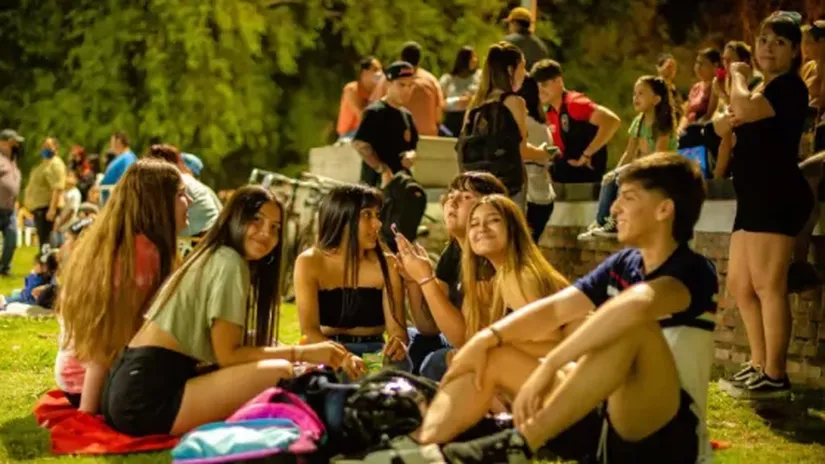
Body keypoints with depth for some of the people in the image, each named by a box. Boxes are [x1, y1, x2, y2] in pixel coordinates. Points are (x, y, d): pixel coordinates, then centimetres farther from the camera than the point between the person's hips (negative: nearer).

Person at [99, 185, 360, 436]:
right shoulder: (230, 263, -7)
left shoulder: (213, 258, 22)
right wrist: (304, 353, -8)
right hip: (148, 398, -10)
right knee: (279, 372, -18)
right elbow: (228, 354, -12)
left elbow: (244, 342, 19)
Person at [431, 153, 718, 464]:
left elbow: (636, 304, -34)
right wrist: (486, 338, -9)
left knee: (632, 328, -34)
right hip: (609, 419, 8)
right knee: (494, 356, 4)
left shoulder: (694, 271, -13)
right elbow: (554, 308, 7)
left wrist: (549, 366, -37)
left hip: (667, 434, -8)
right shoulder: (623, 265, 11)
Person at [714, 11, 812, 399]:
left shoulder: (790, 87, -8)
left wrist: (738, 76, -5)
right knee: (740, 286, 12)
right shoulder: (761, 90, 23)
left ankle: (776, 377, -11)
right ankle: (759, 366, 20)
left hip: (777, 196, -10)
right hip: (754, 197, 10)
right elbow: (723, 124, 16)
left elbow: (745, 108, -25)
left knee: (768, 286, -13)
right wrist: (731, 120, -8)